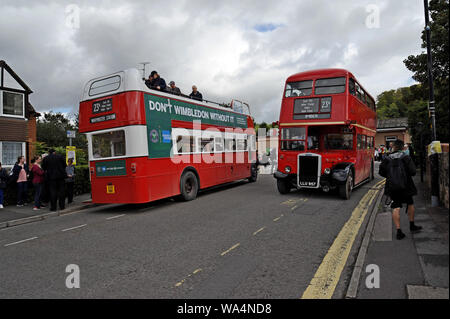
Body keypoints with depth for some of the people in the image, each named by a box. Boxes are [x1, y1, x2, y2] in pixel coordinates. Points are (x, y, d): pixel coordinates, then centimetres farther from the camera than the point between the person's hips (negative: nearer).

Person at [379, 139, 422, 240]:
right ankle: (412, 226, 33)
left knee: (396, 208, 3)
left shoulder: (387, 159, -2)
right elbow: (413, 171, -11)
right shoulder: (406, 157, -6)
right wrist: (406, 173, 11)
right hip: (405, 185, 0)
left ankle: (398, 231, 0)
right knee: (410, 204, 22)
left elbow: (381, 172, 1)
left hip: (392, 186, 1)